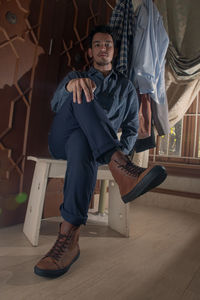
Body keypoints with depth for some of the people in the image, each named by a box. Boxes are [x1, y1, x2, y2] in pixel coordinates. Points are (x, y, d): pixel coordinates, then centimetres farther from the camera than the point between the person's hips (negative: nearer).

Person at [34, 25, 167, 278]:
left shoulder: (126, 88, 22)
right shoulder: (77, 76, 20)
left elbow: (131, 128, 17)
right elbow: (56, 104, -3)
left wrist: (120, 153, -6)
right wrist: (72, 84, -28)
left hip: (89, 143, 0)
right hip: (60, 141, 1)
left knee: (82, 142, -40)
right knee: (82, 95, -29)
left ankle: (69, 236, -49)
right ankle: (121, 169, -48)